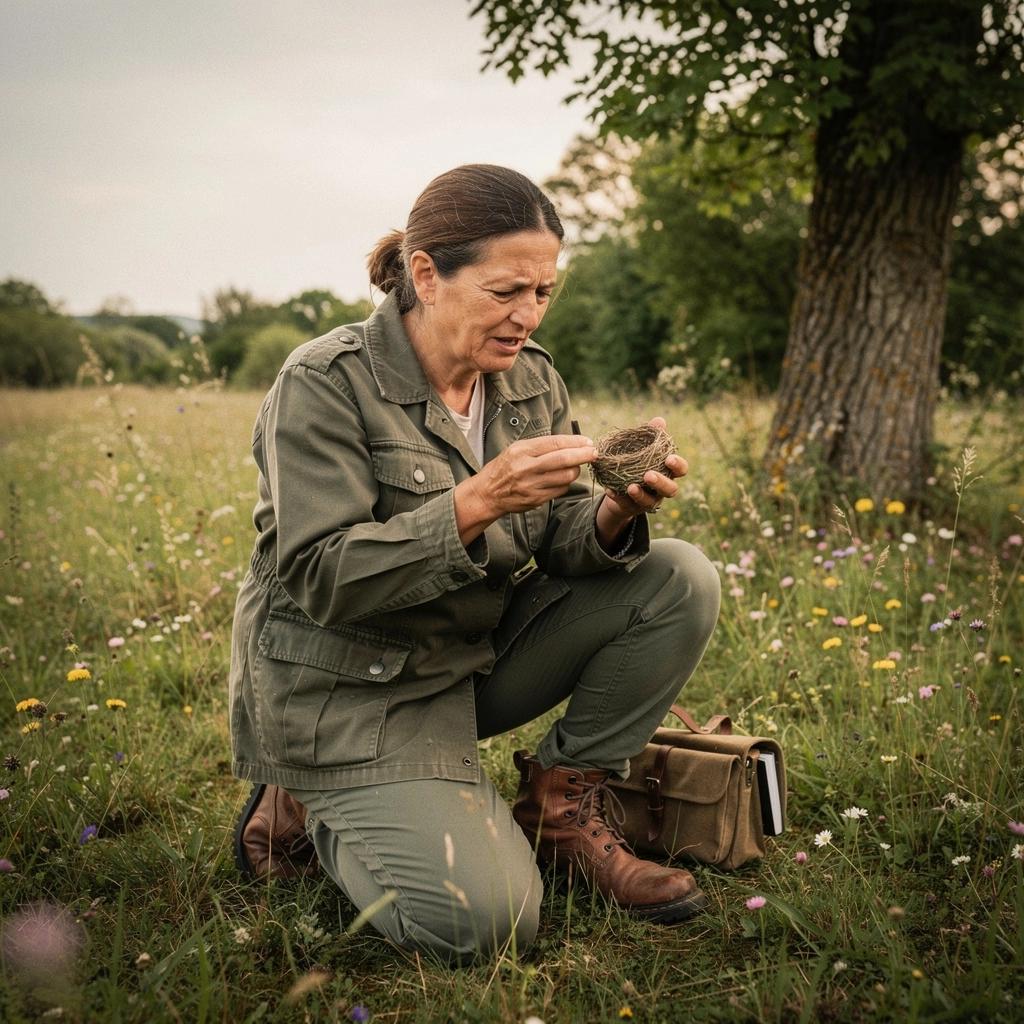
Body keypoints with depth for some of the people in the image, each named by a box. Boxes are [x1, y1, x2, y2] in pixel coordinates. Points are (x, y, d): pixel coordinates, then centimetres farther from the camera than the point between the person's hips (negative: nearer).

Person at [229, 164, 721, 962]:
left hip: (480, 653, 7)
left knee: (680, 580, -9)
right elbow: (321, 581, -24)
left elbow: (564, 545, -1)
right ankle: (314, 808, 8)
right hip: (351, 688, -6)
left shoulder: (532, 378, 1)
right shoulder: (326, 384, -18)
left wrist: (619, 515, -24)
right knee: (484, 919, -21)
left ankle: (562, 803, 4)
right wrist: (477, 502, -33)